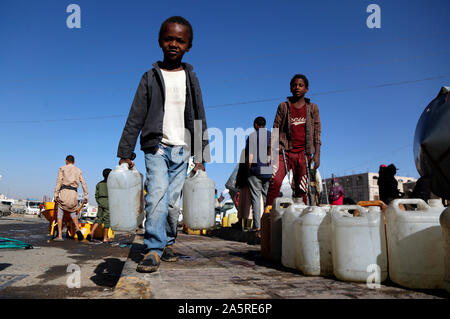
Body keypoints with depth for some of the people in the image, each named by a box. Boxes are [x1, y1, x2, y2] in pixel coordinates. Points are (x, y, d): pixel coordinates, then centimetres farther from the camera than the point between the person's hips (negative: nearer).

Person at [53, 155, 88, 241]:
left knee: (60, 213, 5)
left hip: (64, 191, -3)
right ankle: (77, 229, -7)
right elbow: (83, 183, 9)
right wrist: (86, 196, 9)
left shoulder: (62, 168, 9)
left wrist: (56, 194, -5)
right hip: (74, 193, 3)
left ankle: (60, 236, 0)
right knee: (73, 213, 18)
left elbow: (59, 181, -2)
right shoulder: (78, 170, 17)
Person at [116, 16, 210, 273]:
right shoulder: (151, 77, 6)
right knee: (158, 192, -19)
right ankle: (153, 249, -15)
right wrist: (126, 153, -1)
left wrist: (201, 157, 5)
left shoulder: (191, 78, 10)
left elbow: (199, 120, 10)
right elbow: (135, 118, 4)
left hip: (182, 150, 2)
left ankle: (168, 243, 20)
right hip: (156, 147, -1)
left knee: (174, 201, 2)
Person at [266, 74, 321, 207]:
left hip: (303, 153, 1)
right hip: (285, 151, -1)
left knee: (301, 190, 1)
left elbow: (317, 132, 10)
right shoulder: (283, 106, 9)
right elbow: (275, 130, 8)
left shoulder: (312, 108, 11)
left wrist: (317, 154, 1)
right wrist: (271, 152, 0)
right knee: (275, 181, -22)